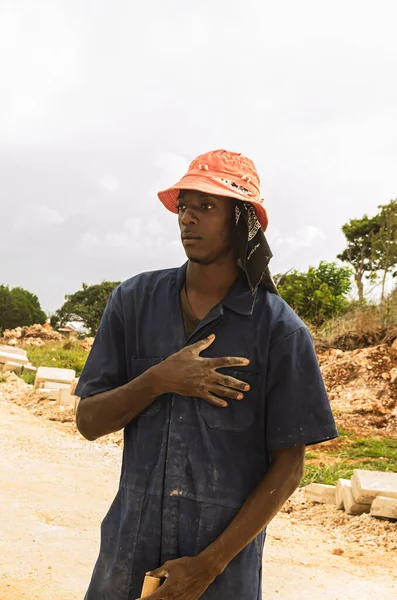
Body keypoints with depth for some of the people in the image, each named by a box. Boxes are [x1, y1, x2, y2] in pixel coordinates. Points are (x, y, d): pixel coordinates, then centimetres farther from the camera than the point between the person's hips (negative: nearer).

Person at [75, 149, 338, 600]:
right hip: (130, 543, 2)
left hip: (226, 550, -2)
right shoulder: (134, 301, 0)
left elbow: (288, 467, -7)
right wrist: (160, 380, -16)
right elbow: (88, 422, 0)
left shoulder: (280, 331, -8)